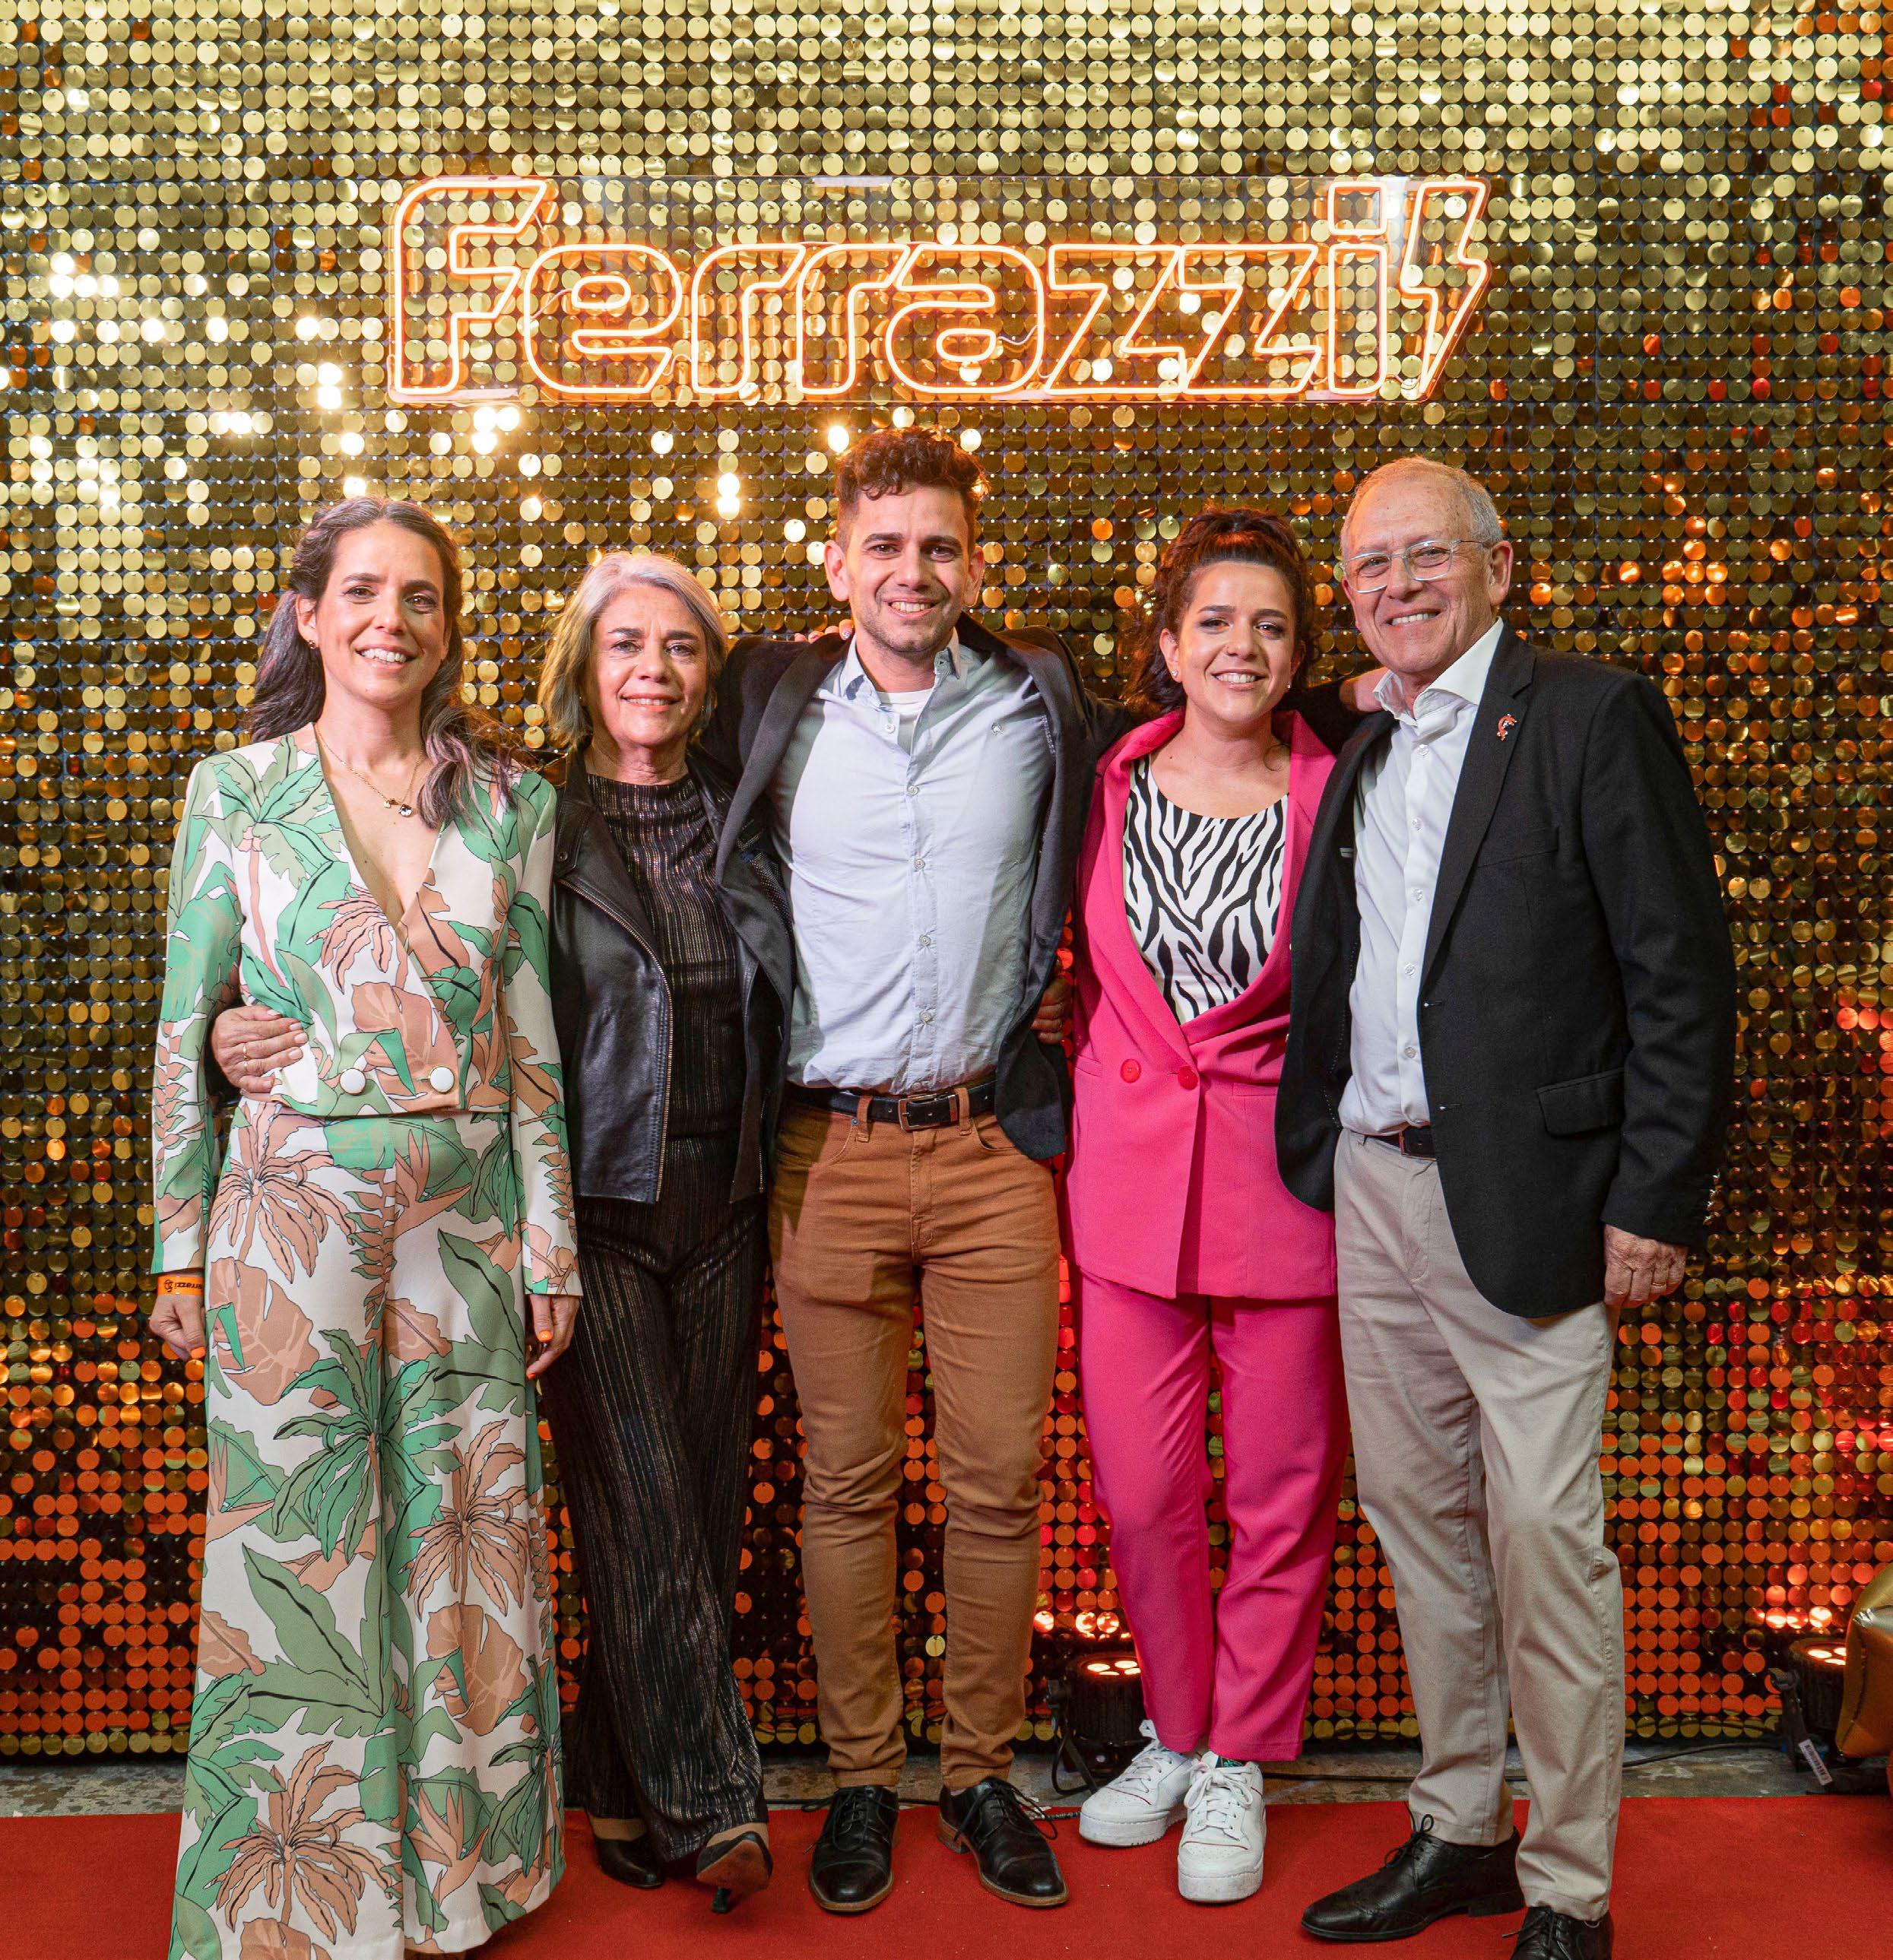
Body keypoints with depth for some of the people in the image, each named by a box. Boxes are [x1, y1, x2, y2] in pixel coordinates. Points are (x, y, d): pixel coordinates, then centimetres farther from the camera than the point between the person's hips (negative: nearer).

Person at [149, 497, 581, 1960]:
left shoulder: (508, 804, 5)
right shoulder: (235, 793, 1)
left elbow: (533, 1031, 6)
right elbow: (187, 1028, 3)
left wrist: (551, 1237, 5)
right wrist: (180, 1250, 1)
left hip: (468, 1218, 2)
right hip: (294, 1216, -2)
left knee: (459, 1545, 8)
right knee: (300, 1549, 4)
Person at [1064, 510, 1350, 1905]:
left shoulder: (1336, 797, -3)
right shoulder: (1107, 786, 3)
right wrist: (1068, 1122, 10)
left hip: (1285, 1178, -2)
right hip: (1126, 1174, 2)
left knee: (1281, 1494, 9)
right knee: (1142, 1490, 8)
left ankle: (1240, 1764, 29)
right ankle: (1177, 1731, 33)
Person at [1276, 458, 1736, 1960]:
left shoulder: (1595, 718, -6)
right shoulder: (1362, 757, 15)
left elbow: (1682, 974, -10)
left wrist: (1655, 1203, -13)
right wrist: (1318, 1151, 7)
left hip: (1526, 1202, -6)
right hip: (1373, 1190, 7)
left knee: (1545, 1541, -3)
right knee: (1417, 1518, 14)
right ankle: (1458, 1832, 30)